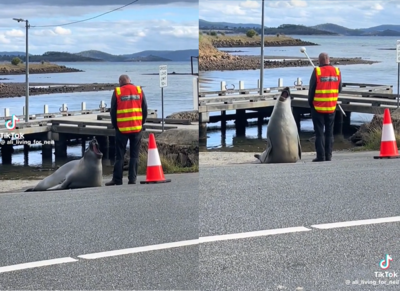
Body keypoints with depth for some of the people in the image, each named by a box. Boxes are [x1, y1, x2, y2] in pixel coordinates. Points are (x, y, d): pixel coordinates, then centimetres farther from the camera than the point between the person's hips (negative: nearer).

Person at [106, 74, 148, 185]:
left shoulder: (117, 92, -2)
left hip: (122, 129, -1)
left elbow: (113, 111, 0)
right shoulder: (139, 90, 4)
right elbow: (145, 109, 6)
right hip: (137, 128, 1)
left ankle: (117, 179, 3)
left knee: (119, 155, 4)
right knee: (134, 155, 6)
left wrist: (115, 126, 11)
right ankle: (132, 179, 1)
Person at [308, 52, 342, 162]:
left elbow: (311, 89, -5)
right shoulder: (337, 71, 1)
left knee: (319, 132, 1)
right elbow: (339, 89, 8)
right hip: (331, 107, 3)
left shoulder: (317, 71, -11)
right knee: (329, 132, 11)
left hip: (318, 107, -3)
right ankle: (328, 156, 10)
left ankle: (320, 156, -1)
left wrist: (310, 103, 8)